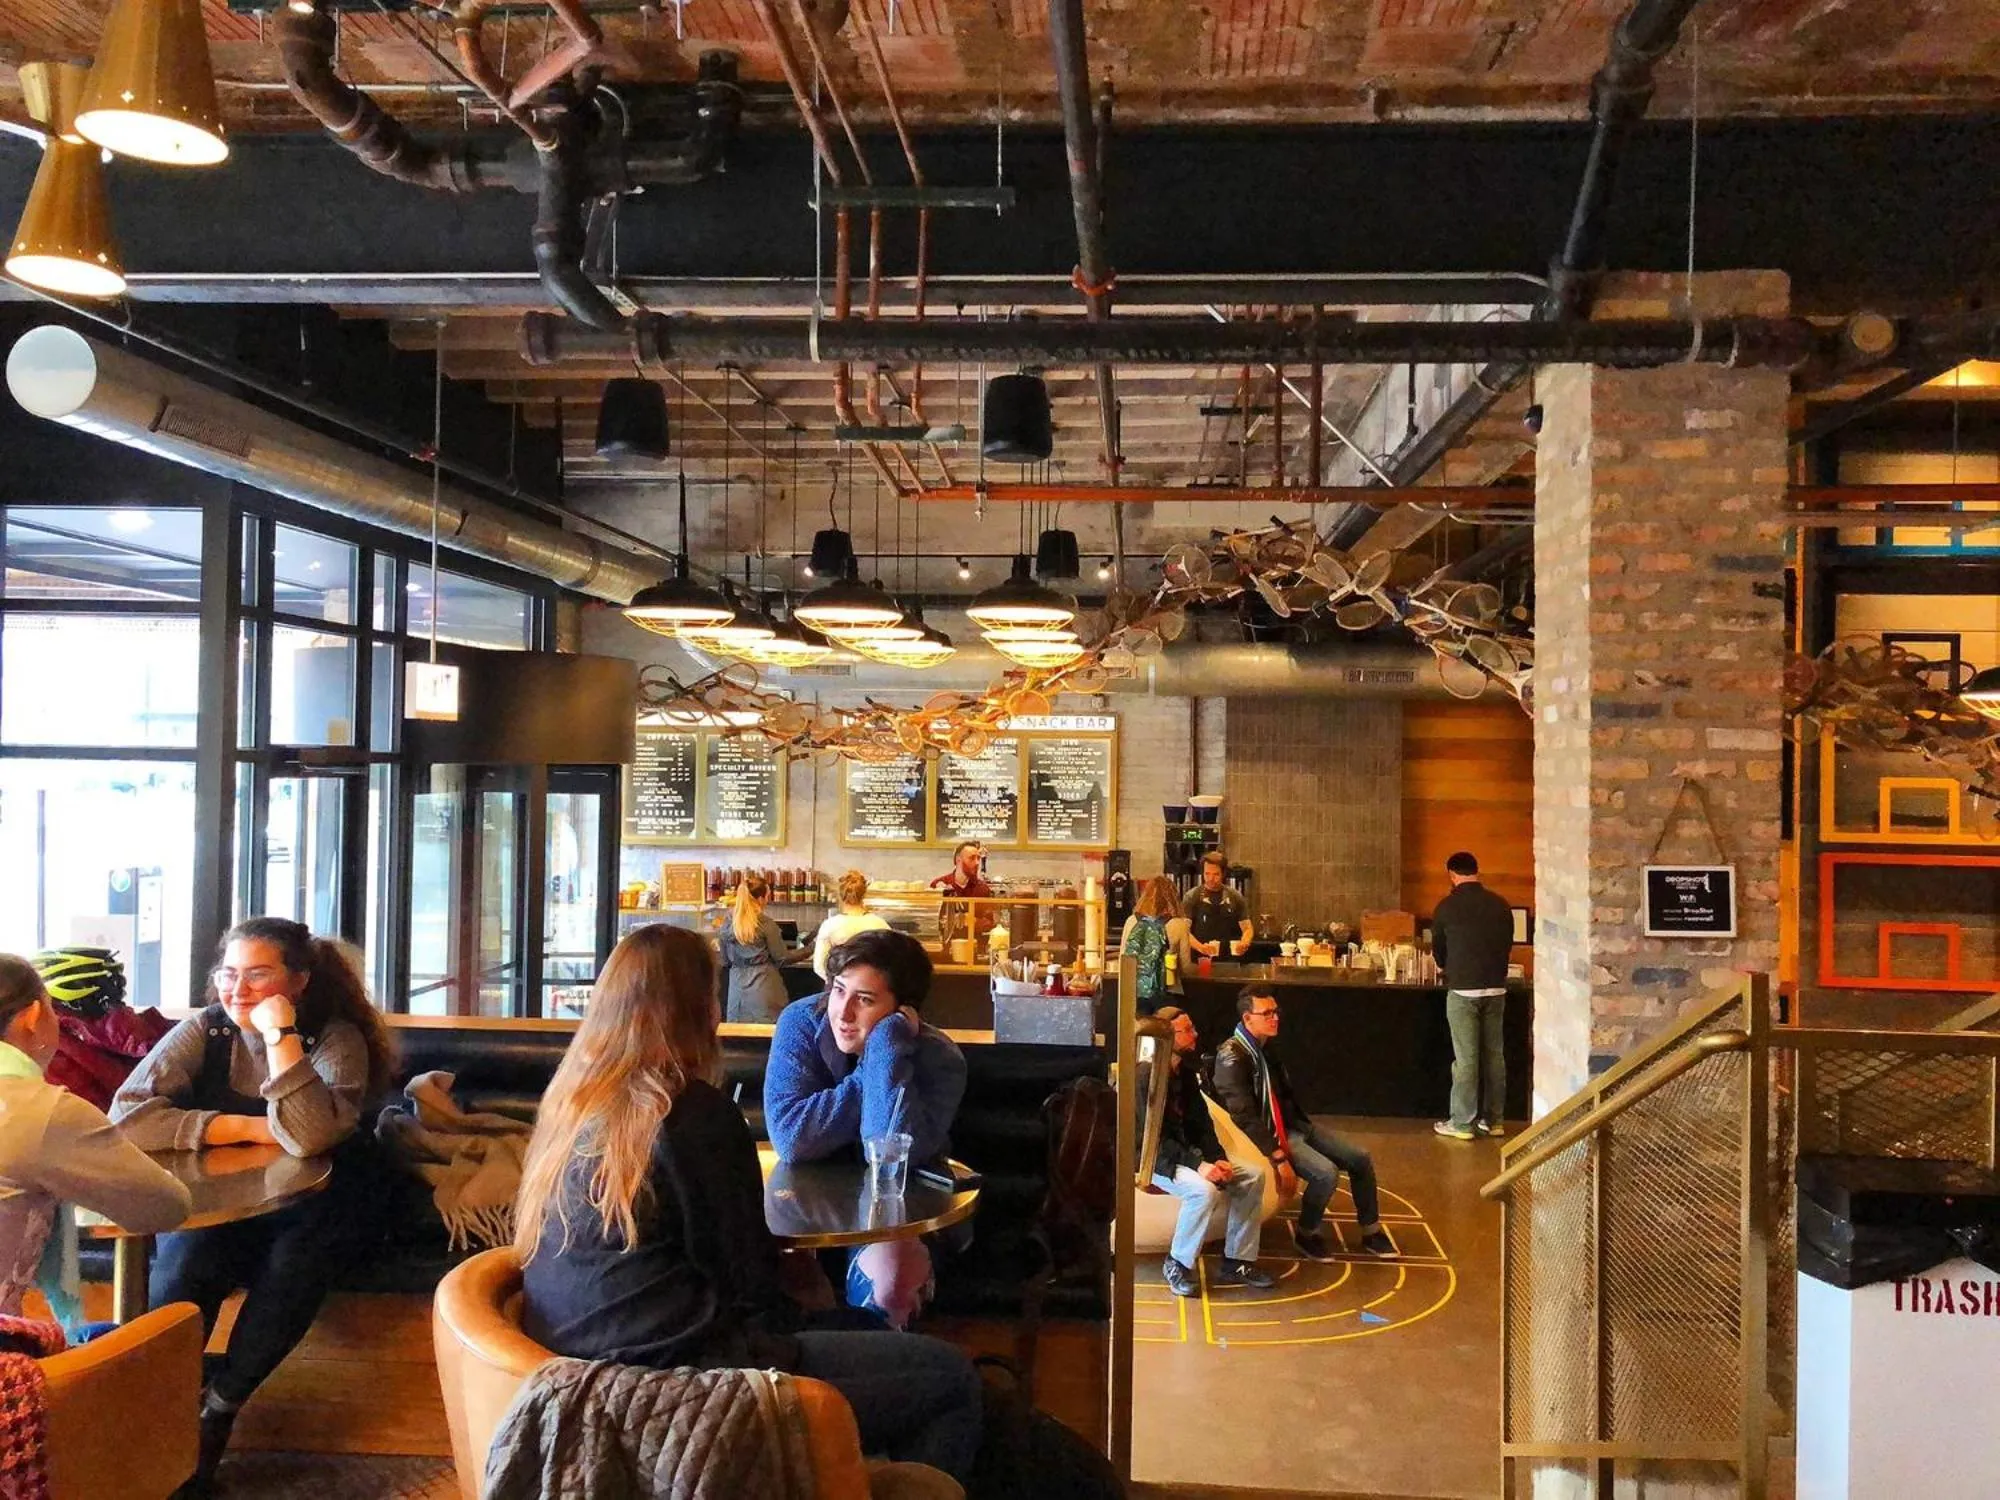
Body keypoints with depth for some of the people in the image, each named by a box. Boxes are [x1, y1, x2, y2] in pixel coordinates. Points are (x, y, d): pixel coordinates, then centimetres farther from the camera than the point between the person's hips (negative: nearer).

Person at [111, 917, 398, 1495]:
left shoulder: (337, 1039, -13)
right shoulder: (204, 1031, -6)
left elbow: (307, 1137, -29)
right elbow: (126, 1117, -19)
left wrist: (281, 1035, -30)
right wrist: (250, 1128, -23)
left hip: (310, 1211, -2)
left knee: (293, 1268, -31)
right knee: (181, 1264, -28)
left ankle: (218, 1409, -12)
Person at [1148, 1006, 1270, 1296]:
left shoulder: (1186, 1070, 8)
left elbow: (1201, 1123, 9)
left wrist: (1218, 1159, -8)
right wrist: (1198, 1165, -30)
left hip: (1186, 1152, 9)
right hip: (1154, 1158, -9)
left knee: (1252, 1176, -5)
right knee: (1204, 1190, -34)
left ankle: (1237, 1261, 1)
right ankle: (1177, 1264, -14)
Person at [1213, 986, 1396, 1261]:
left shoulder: (1266, 1046, 7)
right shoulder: (1232, 1058, -21)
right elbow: (1245, 1117, -26)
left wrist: (1307, 1126, 12)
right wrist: (1279, 1158, -29)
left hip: (1293, 1125, 9)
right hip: (1267, 1135, -9)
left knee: (1360, 1158, 2)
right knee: (1326, 1173, -27)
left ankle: (1370, 1232, 17)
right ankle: (1307, 1234, -2)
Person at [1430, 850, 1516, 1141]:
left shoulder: (1448, 906, -7)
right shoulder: (1501, 905, 3)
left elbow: (1438, 949, 5)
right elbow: (1508, 945, 11)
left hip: (1463, 990, -4)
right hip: (1496, 989, 4)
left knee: (1465, 1058, 0)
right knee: (1495, 1055, 11)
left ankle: (1462, 1123, 4)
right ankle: (1494, 1120, 18)